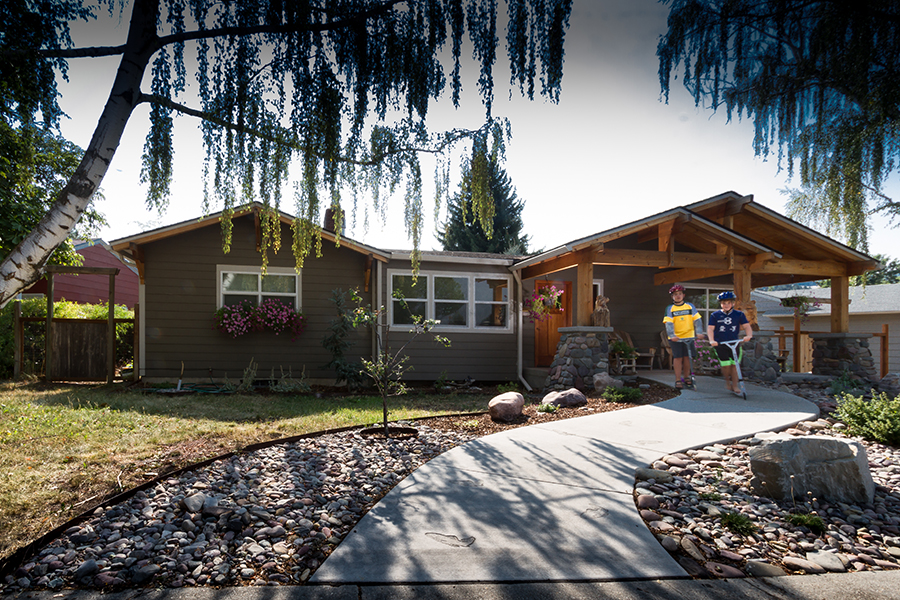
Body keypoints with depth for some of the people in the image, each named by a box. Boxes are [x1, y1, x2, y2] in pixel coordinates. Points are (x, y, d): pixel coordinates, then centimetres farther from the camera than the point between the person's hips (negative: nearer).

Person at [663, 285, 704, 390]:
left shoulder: (690, 306, 6)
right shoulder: (670, 309, 2)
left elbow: (696, 320, 0)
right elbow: (669, 323, -10)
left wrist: (699, 332, -14)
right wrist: (672, 335, -24)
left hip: (689, 337, 1)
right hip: (675, 338, -1)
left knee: (687, 357, 4)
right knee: (678, 358, -2)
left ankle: (686, 378, 19)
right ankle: (678, 381, 5)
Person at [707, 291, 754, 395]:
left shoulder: (739, 314, 6)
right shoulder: (715, 315, 2)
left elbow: (747, 326, 0)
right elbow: (710, 328, -3)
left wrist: (748, 335, -20)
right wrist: (712, 340, -18)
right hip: (720, 344, -1)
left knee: (734, 364, -1)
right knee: (726, 365, -8)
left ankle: (735, 386, 10)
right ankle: (727, 381, 19)